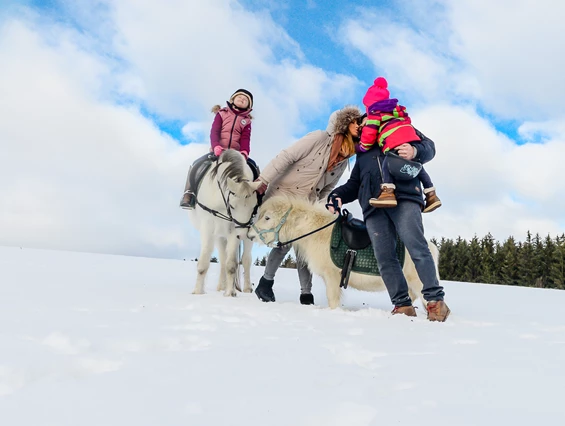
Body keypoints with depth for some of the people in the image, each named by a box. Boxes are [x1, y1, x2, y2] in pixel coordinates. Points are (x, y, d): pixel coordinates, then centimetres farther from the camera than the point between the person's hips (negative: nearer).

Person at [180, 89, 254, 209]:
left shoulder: (246, 121, 14)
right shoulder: (222, 113, 11)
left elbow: (245, 139, -3)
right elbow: (214, 132, -5)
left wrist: (244, 152, -27)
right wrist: (216, 146, -27)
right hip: (218, 151, -1)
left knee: (252, 166, -21)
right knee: (196, 165, -22)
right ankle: (188, 194, -13)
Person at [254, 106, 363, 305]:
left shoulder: (343, 161, 6)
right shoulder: (319, 138, -13)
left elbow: (326, 189, 13)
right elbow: (286, 157, -18)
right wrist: (264, 179, -23)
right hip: (282, 196, -6)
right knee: (284, 242, -11)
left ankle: (306, 294, 9)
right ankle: (266, 282, 10)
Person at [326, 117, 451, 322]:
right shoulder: (362, 153, 36)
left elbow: (428, 146, 11)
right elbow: (354, 184, 33)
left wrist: (415, 151, -14)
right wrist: (337, 195, 12)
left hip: (403, 198, -4)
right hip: (373, 206, 4)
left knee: (417, 247, -17)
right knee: (385, 257, -8)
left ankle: (435, 301, -13)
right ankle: (402, 305, -6)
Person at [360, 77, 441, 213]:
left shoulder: (374, 114, 11)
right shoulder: (396, 109, 34)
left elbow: (369, 133, 4)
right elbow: (407, 121, 41)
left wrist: (363, 147, 19)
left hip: (395, 142, -8)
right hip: (411, 136, 8)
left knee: (386, 164, -14)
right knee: (417, 166, 14)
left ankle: (388, 192, -33)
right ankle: (431, 194, 14)